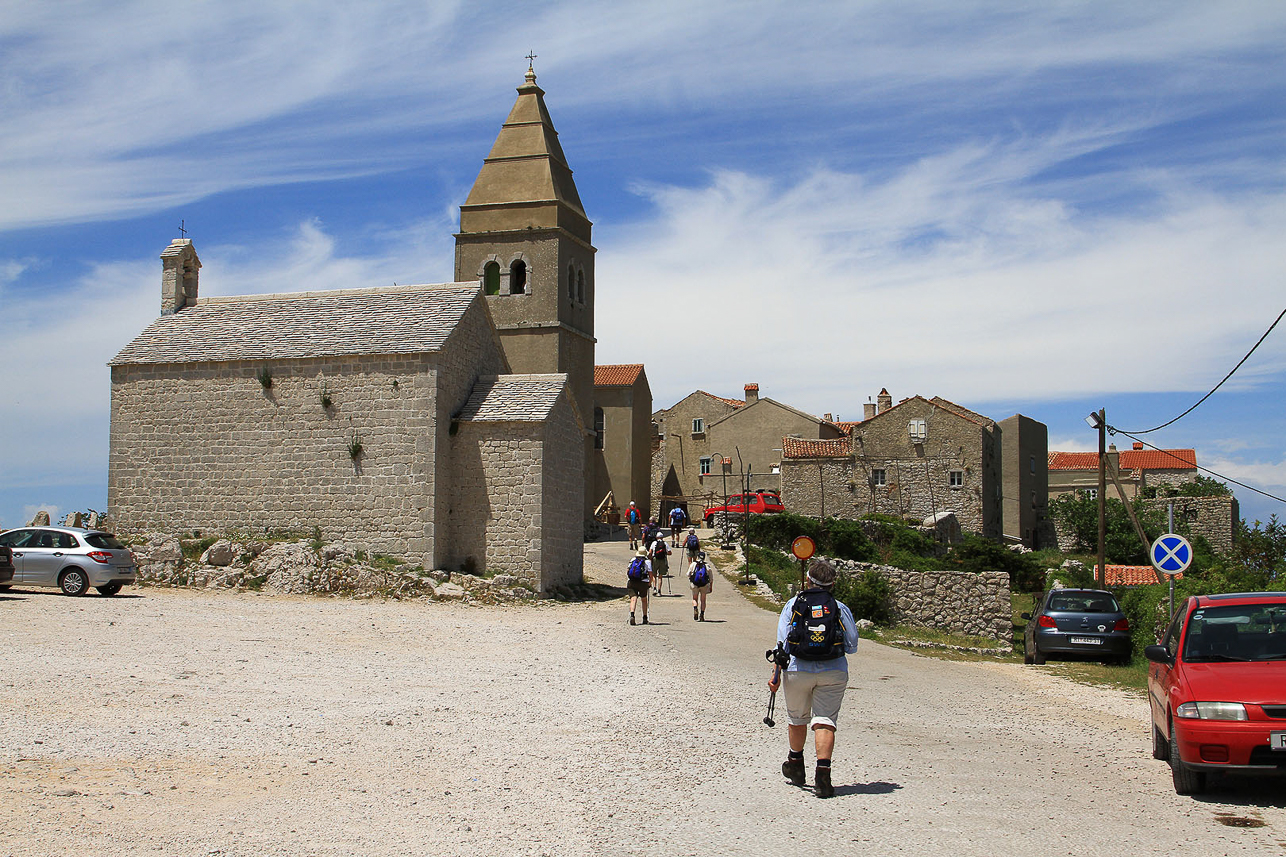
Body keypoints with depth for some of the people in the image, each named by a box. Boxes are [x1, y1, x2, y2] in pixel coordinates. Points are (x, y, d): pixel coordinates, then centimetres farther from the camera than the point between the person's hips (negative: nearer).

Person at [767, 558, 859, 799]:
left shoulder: (793, 604, 2)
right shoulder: (840, 608, 2)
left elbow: (782, 643, -2)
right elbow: (852, 645, 5)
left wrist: (776, 675, -1)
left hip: (798, 670, 1)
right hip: (833, 672, -1)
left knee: (797, 718, 18)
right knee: (825, 721, -2)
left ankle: (796, 765, 36)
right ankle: (822, 772, -17)